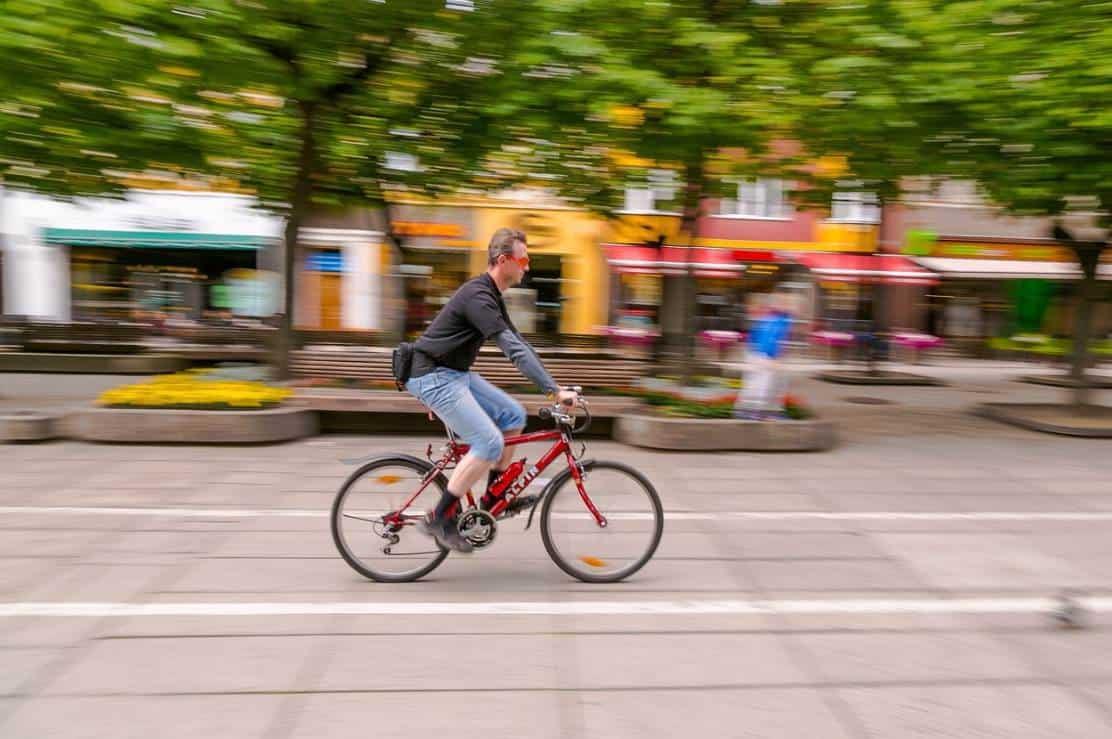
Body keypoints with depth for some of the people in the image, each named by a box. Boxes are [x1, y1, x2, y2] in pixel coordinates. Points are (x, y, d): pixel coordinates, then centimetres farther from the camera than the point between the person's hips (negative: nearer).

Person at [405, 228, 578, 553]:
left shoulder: (492, 297, 11)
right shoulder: (478, 296, -22)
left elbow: (517, 344, 16)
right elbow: (515, 350, -28)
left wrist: (553, 385, 13)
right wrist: (555, 391, -27)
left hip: (454, 374, 10)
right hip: (434, 377, -10)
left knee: (513, 415, 6)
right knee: (489, 443, -15)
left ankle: (494, 497, 16)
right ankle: (439, 518, -5)